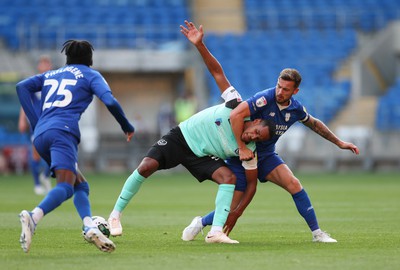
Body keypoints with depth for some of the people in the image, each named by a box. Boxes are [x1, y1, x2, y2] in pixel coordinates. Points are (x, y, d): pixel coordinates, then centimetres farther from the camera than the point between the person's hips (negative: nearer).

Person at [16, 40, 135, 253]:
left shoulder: (50, 75, 28)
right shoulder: (90, 75, 15)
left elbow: (22, 87, 14)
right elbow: (110, 102, -1)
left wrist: (35, 123, 12)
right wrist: (126, 126, 13)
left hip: (40, 135, 7)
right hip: (62, 131, -6)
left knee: (81, 185, 15)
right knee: (65, 186, -23)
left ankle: (90, 228, -9)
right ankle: (33, 217, -50)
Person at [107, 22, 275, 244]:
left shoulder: (248, 151, -13)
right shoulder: (237, 106, -19)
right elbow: (217, 71, -18)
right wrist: (200, 45, -29)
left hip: (202, 156, 2)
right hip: (182, 135, -2)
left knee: (230, 178, -23)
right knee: (147, 167, -20)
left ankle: (216, 232, -25)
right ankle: (116, 214, -5)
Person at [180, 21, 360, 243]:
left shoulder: (295, 109, -4)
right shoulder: (265, 99, -26)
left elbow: (315, 124, 18)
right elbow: (235, 115, -37)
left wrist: (340, 143, 21)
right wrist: (242, 148, -33)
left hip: (266, 155, 5)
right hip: (242, 154, -5)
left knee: (293, 184, -17)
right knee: (234, 210, -7)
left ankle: (317, 233, -9)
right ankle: (201, 223, 23)